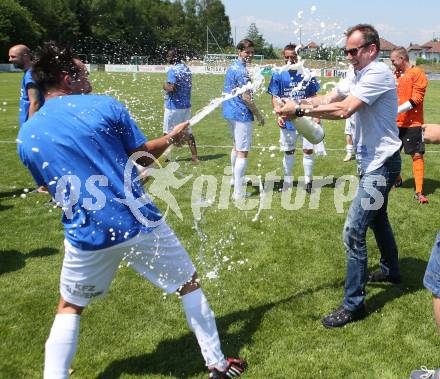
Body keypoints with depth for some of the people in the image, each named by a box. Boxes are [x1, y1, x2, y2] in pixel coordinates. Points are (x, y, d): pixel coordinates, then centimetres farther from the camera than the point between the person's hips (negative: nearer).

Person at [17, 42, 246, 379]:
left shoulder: (26, 136, 2)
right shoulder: (105, 106, -7)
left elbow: (52, 187, 14)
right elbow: (143, 156, -1)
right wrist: (171, 138, 19)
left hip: (86, 237, 2)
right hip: (139, 224, -2)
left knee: (69, 307, 26)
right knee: (190, 284, 18)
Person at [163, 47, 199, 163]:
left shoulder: (173, 70, -16)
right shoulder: (187, 69, 9)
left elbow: (171, 88, -26)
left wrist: (165, 86, -6)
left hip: (173, 106, -7)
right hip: (186, 105, 7)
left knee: (168, 132, 6)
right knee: (188, 131, 10)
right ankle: (195, 156, 9)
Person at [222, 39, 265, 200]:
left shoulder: (232, 67, 11)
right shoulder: (241, 71, -18)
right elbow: (246, 97, -19)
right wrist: (258, 115, -11)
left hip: (230, 112, 11)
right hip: (241, 114, -11)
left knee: (236, 146, 27)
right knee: (243, 152, -8)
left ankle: (235, 178, 44)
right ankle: (238, 192, -9)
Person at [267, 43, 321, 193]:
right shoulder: (278, 75, -2)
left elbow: (313, 97, 6)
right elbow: (275, 98, -1)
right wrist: (279, 114, -16)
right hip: (287, 121, 0)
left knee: (308, 150, 3)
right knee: (288, 152, 11)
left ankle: (308, 181, 20)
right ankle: (287, 181, 26)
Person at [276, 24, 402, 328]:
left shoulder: (378, 74, -20)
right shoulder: (361, 75, 11)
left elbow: (343, 109, -30)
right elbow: (329, 97, 0)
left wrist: (299, 109, -28)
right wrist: (297, 104, -17)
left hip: (381, 165, -11)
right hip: (372, 162, 11)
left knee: (353, 231, -12)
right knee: (377, 219, 26)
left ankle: (354, 304, -3)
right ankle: (391, 270, 48)